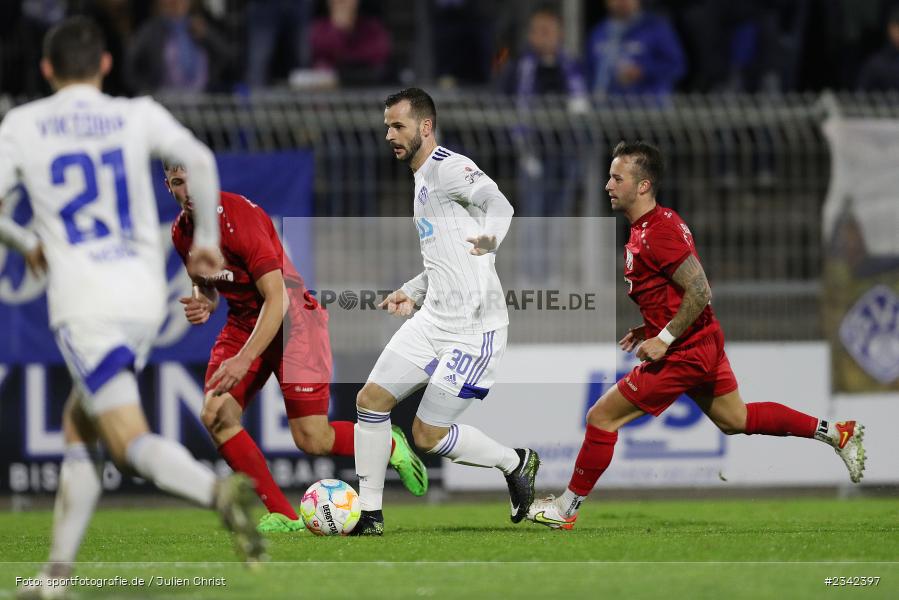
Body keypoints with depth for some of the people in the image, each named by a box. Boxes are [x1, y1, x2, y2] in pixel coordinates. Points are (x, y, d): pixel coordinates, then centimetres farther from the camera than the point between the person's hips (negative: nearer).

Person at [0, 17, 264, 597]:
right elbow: (200, 160, -5)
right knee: (78, 424, 19)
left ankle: (219, 490, -41)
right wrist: (207, 239, 7)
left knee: (131, 440, -12)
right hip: (146, 295, 4)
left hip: (82, 304, -4)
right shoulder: (138, 115, 8)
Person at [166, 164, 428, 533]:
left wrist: (244, 359, -35)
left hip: (292, 318, -7)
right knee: (215, 415, -16)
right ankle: (282, 517, -8)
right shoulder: (181, 232, -2)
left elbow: (276, 299, -27)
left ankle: (391, 446, 22)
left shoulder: (240, 217, -25)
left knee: (312, 440, -10)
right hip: (243, 322, 7)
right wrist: (203, 302, -9)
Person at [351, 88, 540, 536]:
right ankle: (369, 515, 11)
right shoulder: (423, 180, 19)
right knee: (370, 401, 3)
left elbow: (498, 202, -31)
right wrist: (413, 292, 26)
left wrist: (490, 238, -50)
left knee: (428, 436, -8)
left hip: (472, 329, -9)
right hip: (433, 320, 9)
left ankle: (516, 464, 15)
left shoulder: (448, 167, -12)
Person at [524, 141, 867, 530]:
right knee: (735, 419, 23)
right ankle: (836, 433, 24)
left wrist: (664, 340, -23)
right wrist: (650, 329, 13)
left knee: (601, 417, -5)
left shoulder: (656, 234, -22)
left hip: (683, 353, -10)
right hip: (705, 342, 10)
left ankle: (567, 508, 4)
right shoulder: (658, 222, 10)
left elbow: (699, 292, -26)